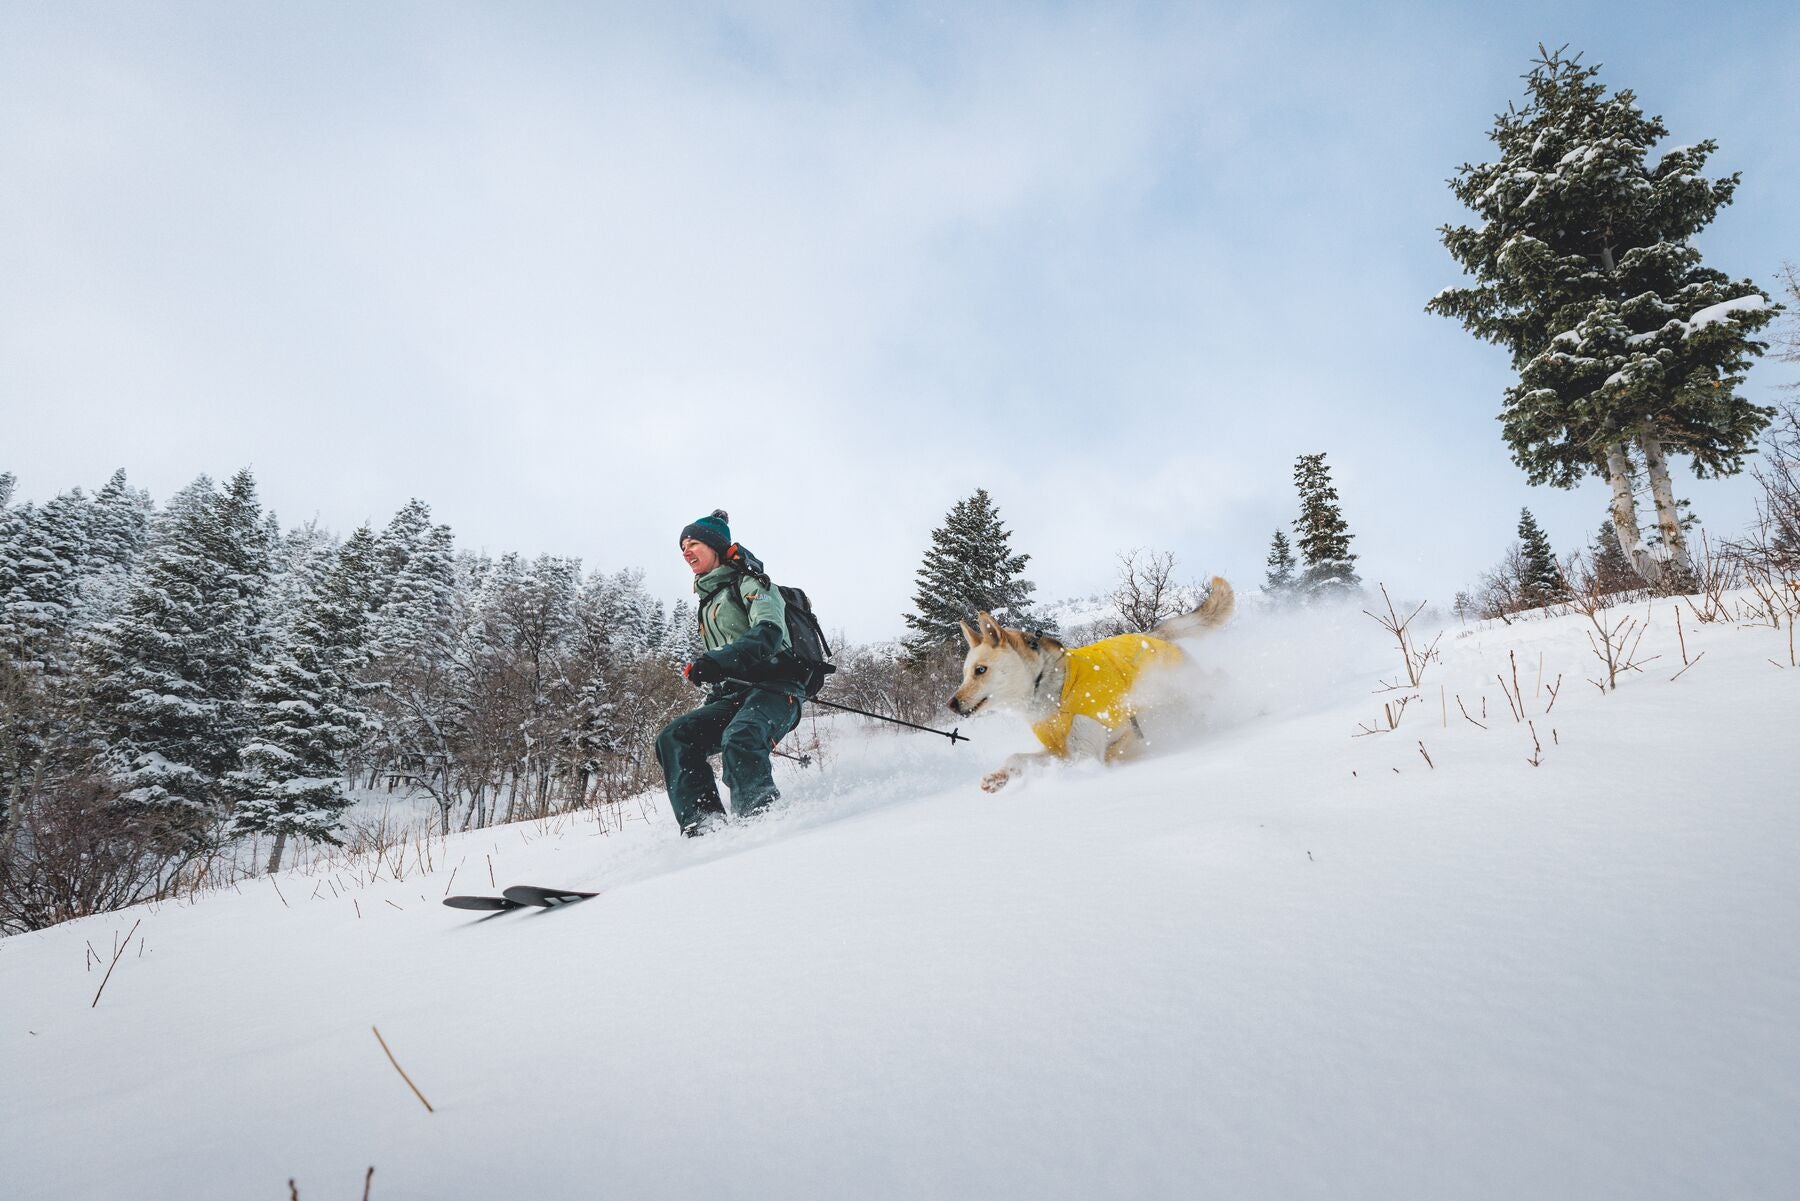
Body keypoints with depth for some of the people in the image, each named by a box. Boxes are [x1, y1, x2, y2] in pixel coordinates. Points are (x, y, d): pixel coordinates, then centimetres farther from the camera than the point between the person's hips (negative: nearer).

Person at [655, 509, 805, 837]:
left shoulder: (749, 583, 2)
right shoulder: (709, 601, 27)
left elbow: (769, 633, -18)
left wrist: (716, 661, -31)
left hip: (774, 688, -8)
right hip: (732, 698, 8)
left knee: (739, 739, -37)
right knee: (674, 738, -13)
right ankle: (703, 825, -22)